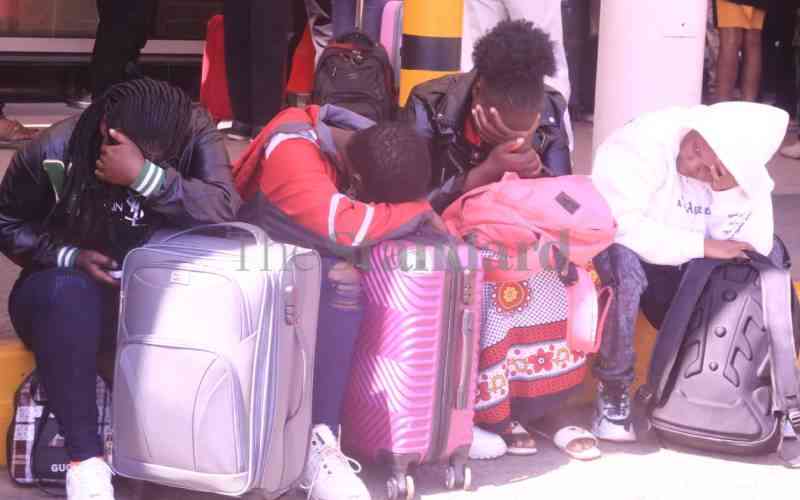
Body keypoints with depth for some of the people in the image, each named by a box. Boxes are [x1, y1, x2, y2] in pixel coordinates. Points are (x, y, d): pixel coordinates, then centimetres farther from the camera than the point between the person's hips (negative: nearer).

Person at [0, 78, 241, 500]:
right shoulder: (54, 151, -18)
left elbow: (224, 209, -33)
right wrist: (71, 256, -19)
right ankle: (85, 457, -32)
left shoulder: (196, 134, -17)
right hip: (67, 286, -2)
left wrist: (143, 175, -43)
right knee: (67, 295, -38)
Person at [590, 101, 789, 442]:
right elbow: (620, 225, -37)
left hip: (685, 267, 5)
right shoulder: (642, 144, -27)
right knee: (625, 264, -38)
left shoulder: (749, 178, -10)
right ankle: (613, 389, -20)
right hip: (619, 248, -5)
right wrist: (705, 246, -34)